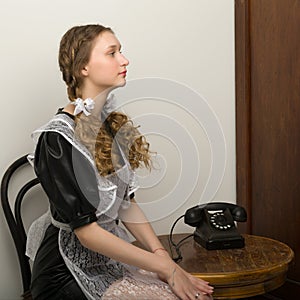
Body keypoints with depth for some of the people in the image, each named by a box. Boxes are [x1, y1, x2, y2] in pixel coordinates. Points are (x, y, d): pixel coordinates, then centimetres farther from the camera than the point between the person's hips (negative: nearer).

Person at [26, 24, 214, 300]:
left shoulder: (113, 123, 6)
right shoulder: (57, 138, -18)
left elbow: (126, 204, 8)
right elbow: (87, 231, -20)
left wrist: (162, 255, -5)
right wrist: (165, 267, -18)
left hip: (115, 255, 7)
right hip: (73, 271, -7)